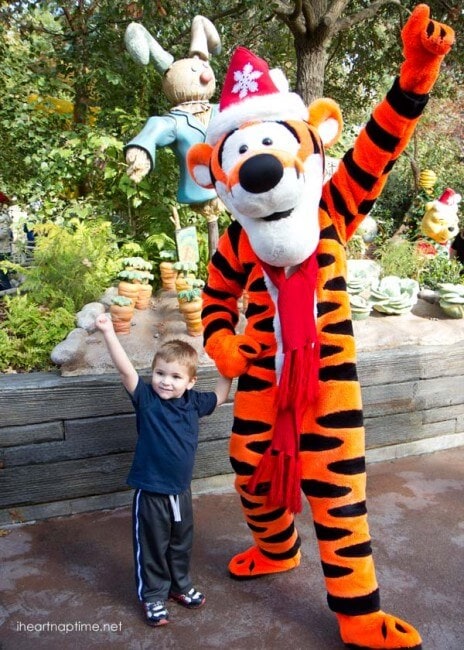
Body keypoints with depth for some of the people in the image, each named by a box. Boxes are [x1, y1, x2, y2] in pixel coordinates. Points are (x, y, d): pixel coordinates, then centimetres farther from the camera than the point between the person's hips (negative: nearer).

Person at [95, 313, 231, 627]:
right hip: (151, 492, -4)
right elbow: (125, 368, -27)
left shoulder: (193, 401, -3)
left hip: (181, 490, 5)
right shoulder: (146, 399, -15)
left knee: (181, 544, 23)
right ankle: (153, 596, 32)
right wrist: (109, 331, -36)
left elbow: (219, 396, 18)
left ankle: (180, 585, 45)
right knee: (152, 547, 11)